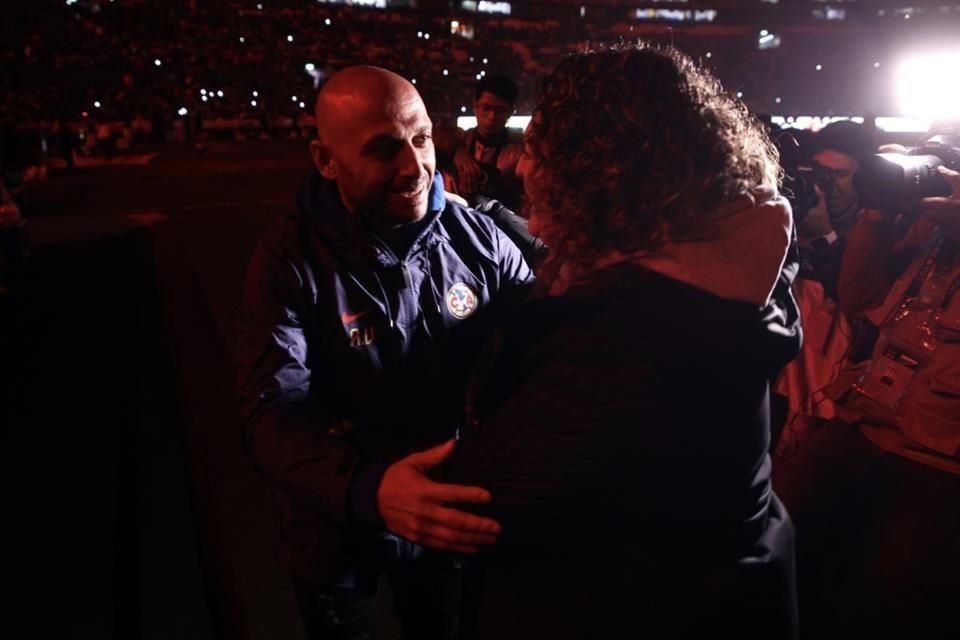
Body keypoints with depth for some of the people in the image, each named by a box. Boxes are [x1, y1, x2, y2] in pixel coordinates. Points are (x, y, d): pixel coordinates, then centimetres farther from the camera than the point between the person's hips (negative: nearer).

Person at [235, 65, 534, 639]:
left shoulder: (476, 237, -11)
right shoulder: (290, 260, -19)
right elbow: (274, 414, -28)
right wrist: (366, 488, -47)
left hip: (449, 517, 2)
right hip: (338, 530, -2)